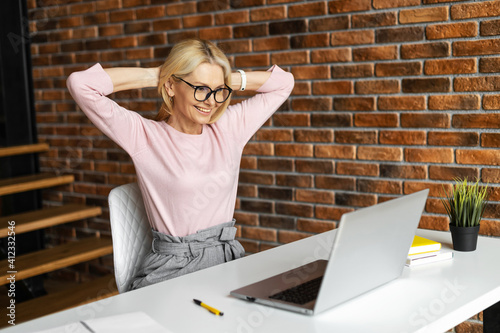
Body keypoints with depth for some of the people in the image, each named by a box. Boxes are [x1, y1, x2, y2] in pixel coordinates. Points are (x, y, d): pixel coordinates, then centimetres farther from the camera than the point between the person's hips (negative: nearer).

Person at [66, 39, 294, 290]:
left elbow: (283, 82, 19)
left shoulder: (229, 128, 8)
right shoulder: (145, 136, -4)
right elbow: (80, 84, -12)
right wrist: (151, 76, -3)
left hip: (228, 258, 4)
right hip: (171, 268, -4)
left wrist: (228, 80, 7)